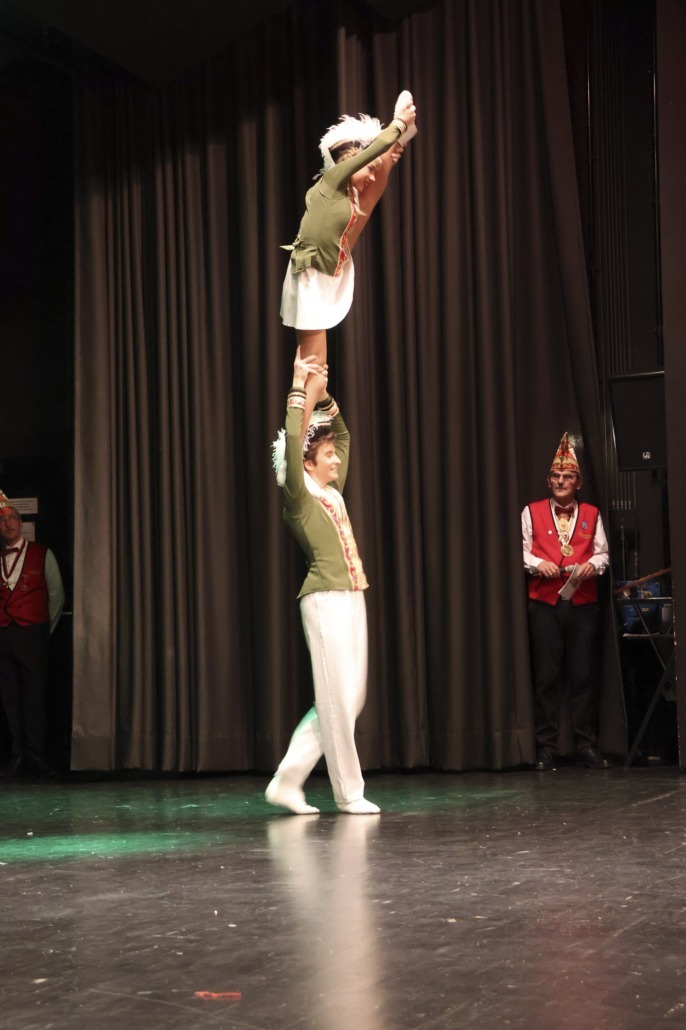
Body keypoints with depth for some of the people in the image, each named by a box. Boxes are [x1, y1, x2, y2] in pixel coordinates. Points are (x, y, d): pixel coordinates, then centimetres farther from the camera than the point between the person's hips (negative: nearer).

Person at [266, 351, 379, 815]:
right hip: (325, 601, -9)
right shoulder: (299, 497, -4)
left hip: (352, 600, 9)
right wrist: (298, 388, -15)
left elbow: (343, 434, 26)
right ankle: (349, 792, 8)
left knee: (350, 699, 9)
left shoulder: (334, 493, 16)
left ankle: (288, 781, 13)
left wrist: (324, 396, 16)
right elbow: (292, 443, -18)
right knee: (337, 698, -3)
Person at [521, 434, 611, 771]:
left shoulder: (592, 515, 10)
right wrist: (538, 564, -14)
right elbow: (522, 551, 5)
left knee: (583, 675, 2)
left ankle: (586, 745, 9)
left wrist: (593, 564, -13)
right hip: (544, 603, -1)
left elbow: (602, 553, 8)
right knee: (546, 676, 0)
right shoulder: (532, 512, 7)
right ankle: (546, 748, 6)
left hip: (583, 603, 1)